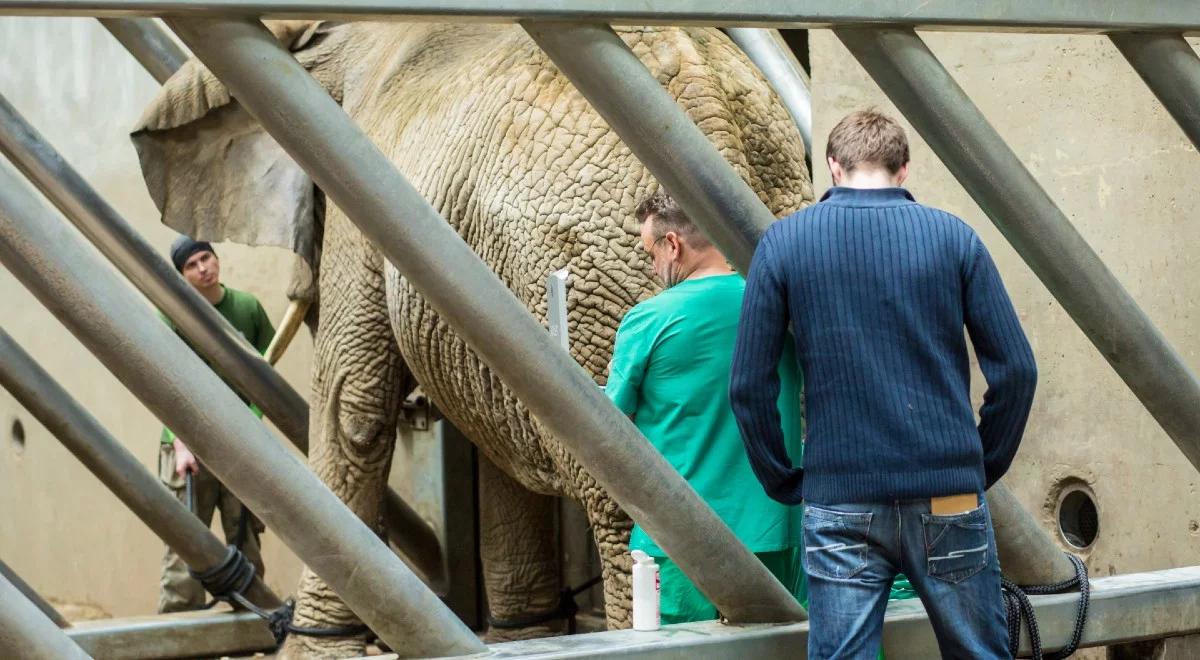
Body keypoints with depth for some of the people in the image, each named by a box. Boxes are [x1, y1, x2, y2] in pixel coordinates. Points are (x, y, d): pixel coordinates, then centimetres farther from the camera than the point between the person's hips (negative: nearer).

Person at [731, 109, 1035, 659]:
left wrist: (784, 484, 9)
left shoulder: (783, 241, 2)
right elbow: (1015, 369, -1)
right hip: (948, 496, 1)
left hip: (839, 505, 0)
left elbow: (750, 384, -2)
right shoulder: (952, 236, 2)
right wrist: (983, 468, 11)